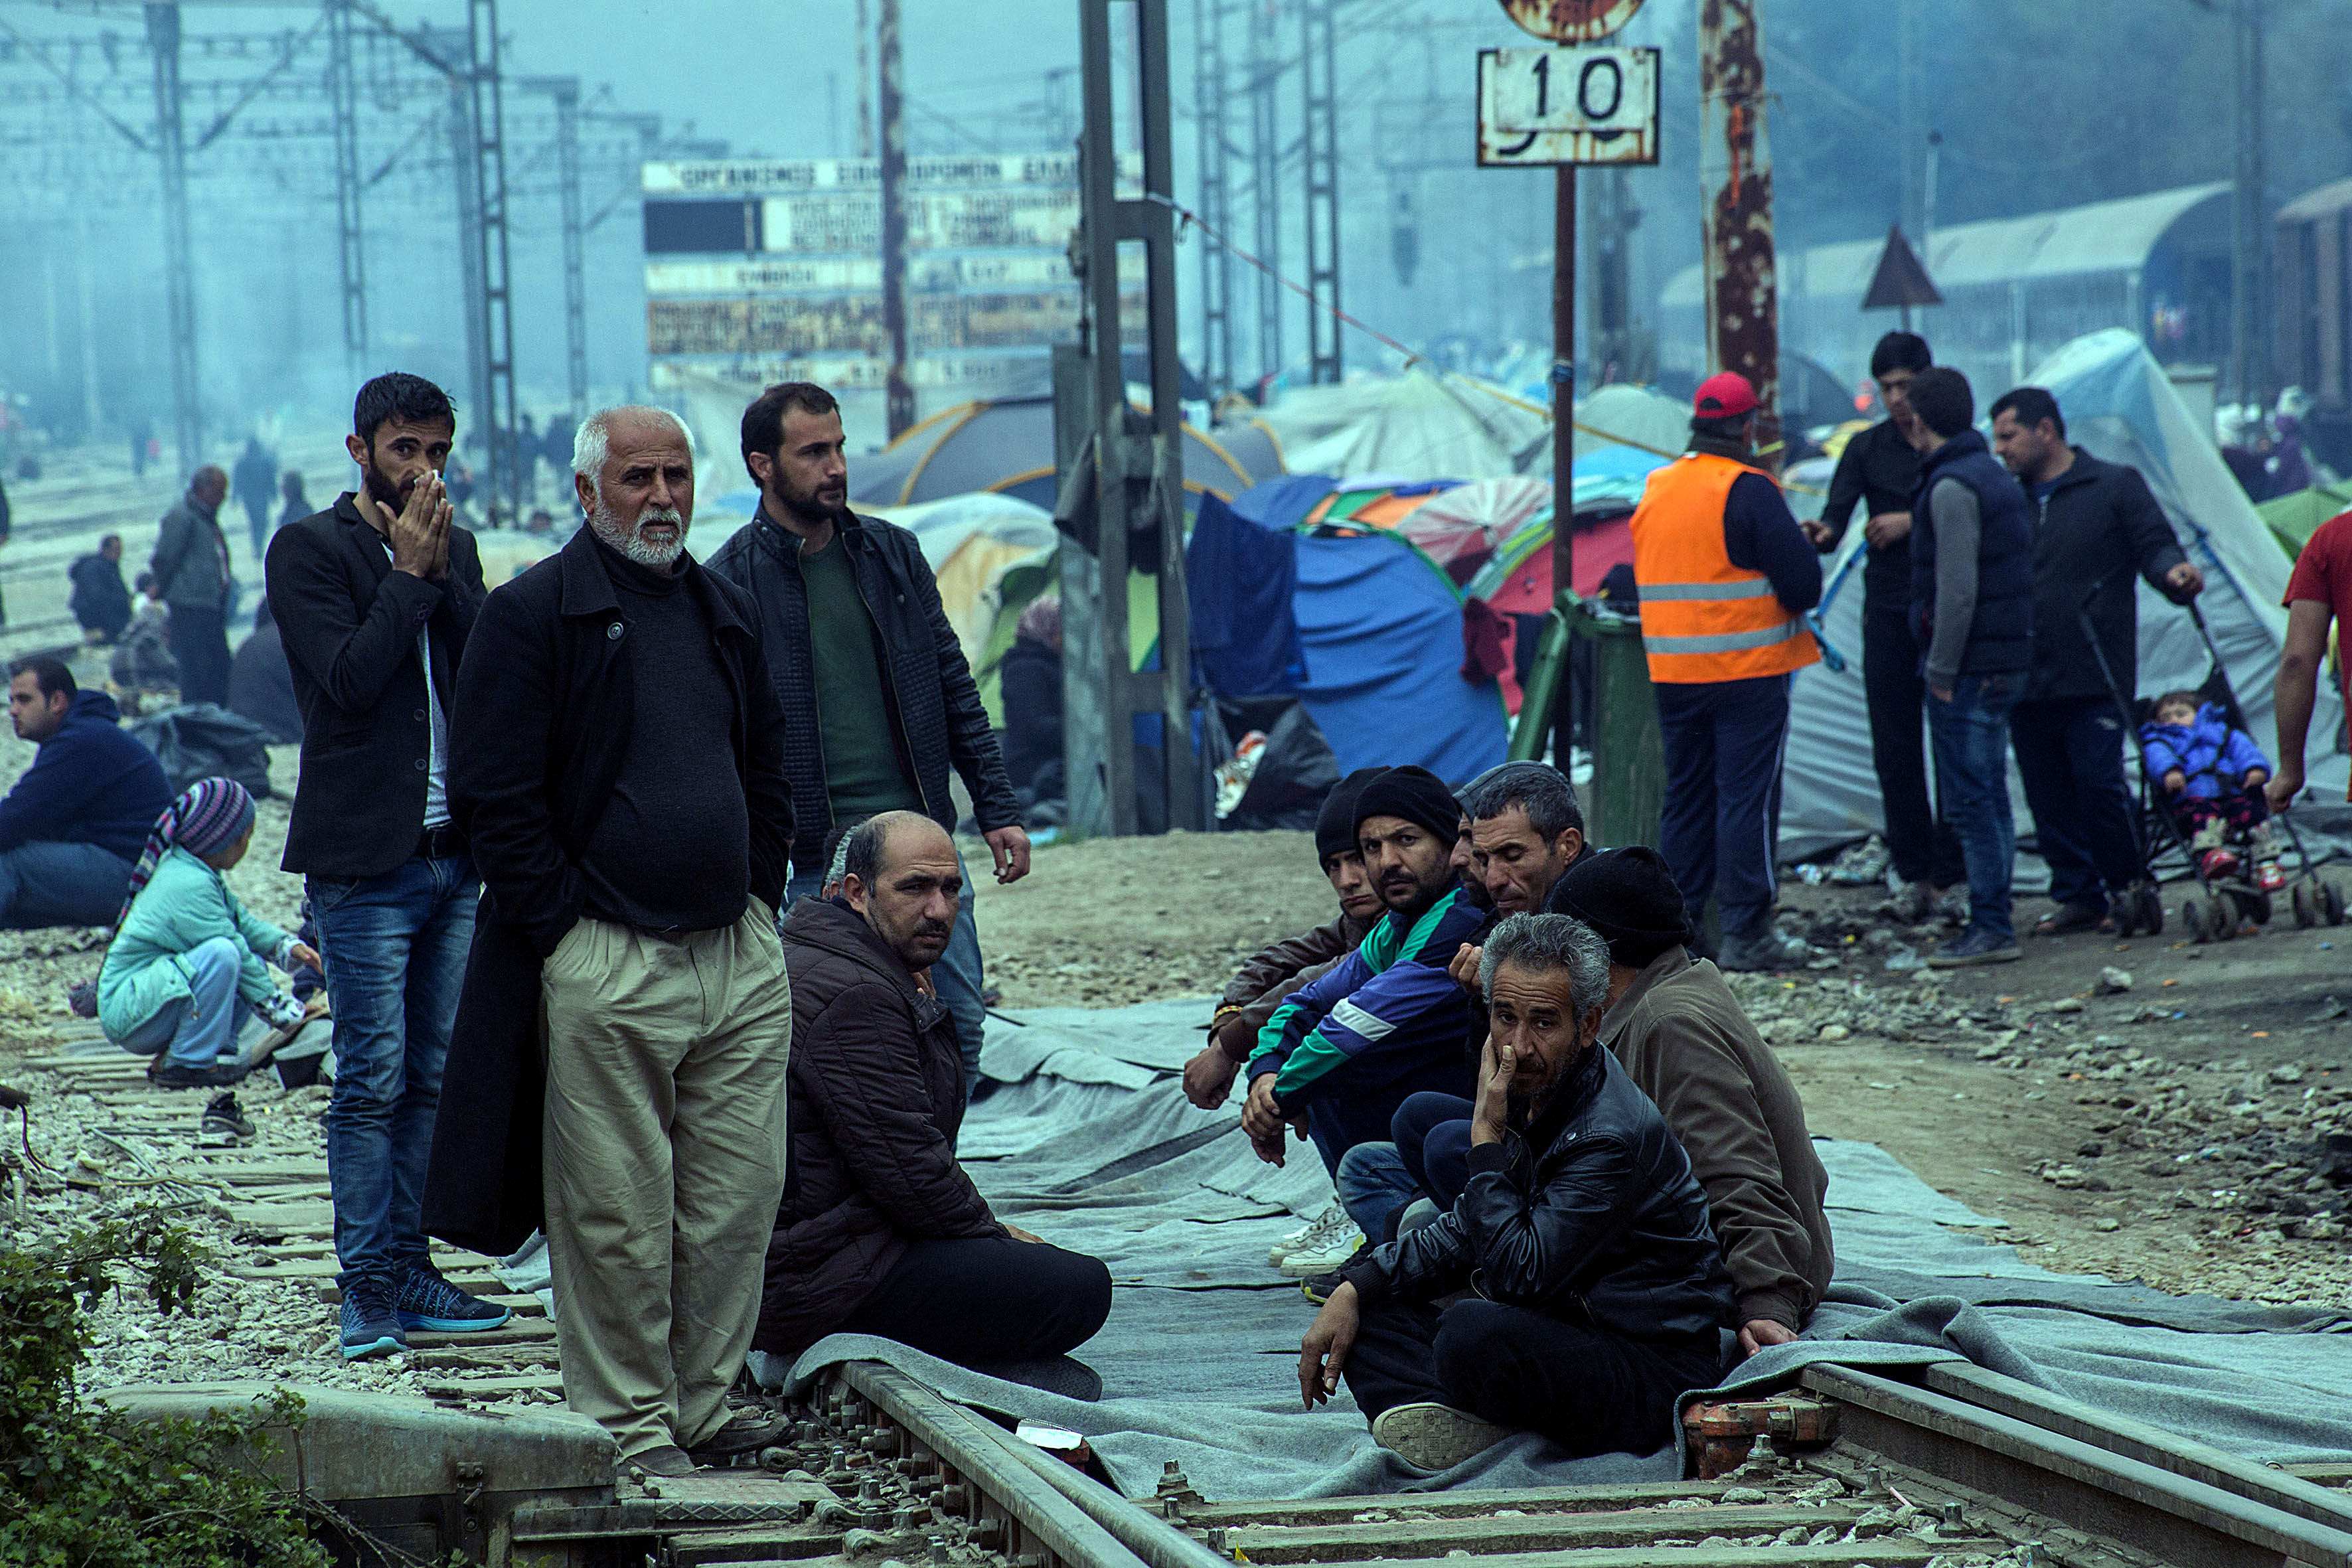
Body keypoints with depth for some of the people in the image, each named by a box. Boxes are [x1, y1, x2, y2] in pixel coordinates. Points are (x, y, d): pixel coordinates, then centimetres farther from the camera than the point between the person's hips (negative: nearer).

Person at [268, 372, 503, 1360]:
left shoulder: (453, 550, 14)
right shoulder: (310, 552, -3)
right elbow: (352, 677, -16)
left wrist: (443, 572, -7)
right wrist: (409, 572, -11)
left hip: (454, 853, 6)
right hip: (364, 862, -6)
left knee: (435, 1078, 7)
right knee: (373, 1080, -6)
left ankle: (408, 1268, 12)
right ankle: (365, 1286, -2)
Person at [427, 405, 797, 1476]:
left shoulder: (726, 613, 16)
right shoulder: (530, 614, -5)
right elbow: (492, 795, -9)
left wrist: (756, 898, 12)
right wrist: (571, 931, -12)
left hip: (739, 956, 6)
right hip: (605, 969, -6)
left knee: (738, 1203, 6)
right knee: (618, 1214, -3)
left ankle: (700, 1407, 17)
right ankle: (629, 1425, 5)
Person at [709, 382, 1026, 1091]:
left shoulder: (893, 554, 11)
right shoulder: (730, 583, -4)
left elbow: (954, 689, 15)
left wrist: (997, 809, 9)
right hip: (810, 865, -4)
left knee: (960, 1024, 5)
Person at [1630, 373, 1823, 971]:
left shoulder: (1656, 489, 10)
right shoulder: (1748, 490, -13)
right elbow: (1801, 580, -14)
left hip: (1671, 670, 7)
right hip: (1748, 671, -6)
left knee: (1686, 794, 14)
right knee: (1748, 795, -3)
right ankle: (1747, 933, -3)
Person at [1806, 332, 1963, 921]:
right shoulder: (1867, 448, 7)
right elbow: (1836, 514, -6)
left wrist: (1914, 521, -16)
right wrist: (1823, 534, -28)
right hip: (1889, 613, 2)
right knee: (1896, 750, 1)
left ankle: (1949, 868, 2)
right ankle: (1915, 876, 6)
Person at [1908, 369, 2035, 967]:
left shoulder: (1952, 487, -15)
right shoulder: (1998, 479, 15)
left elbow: (1957, 588, -21)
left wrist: (1941, 670, -17)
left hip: (1967, 667, -10)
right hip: (2007, 662, 10)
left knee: (1970, 798, -8)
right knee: (1989, 797, 14)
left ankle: (1991, 928, -9)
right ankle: (1992, 922, 18)